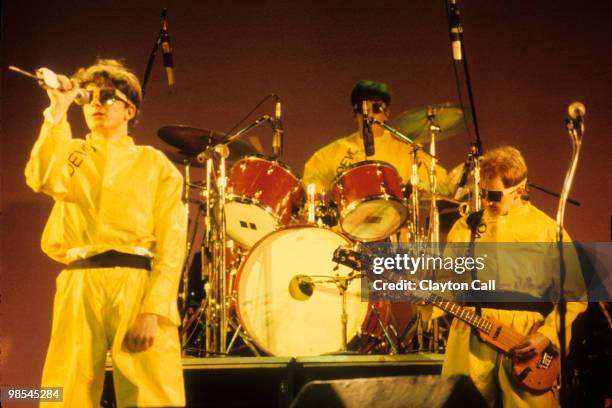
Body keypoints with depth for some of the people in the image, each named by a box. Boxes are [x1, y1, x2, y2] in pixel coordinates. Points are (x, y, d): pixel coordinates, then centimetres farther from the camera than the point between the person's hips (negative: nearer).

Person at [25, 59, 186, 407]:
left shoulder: (156, 164, 12)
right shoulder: (70, 154, 20)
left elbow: (171, 243, 1)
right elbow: (43, 181, -5)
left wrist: (153, 309, -11)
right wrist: (58, 111, -4)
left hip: (140, 286, -1)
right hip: (79, 287, 2)